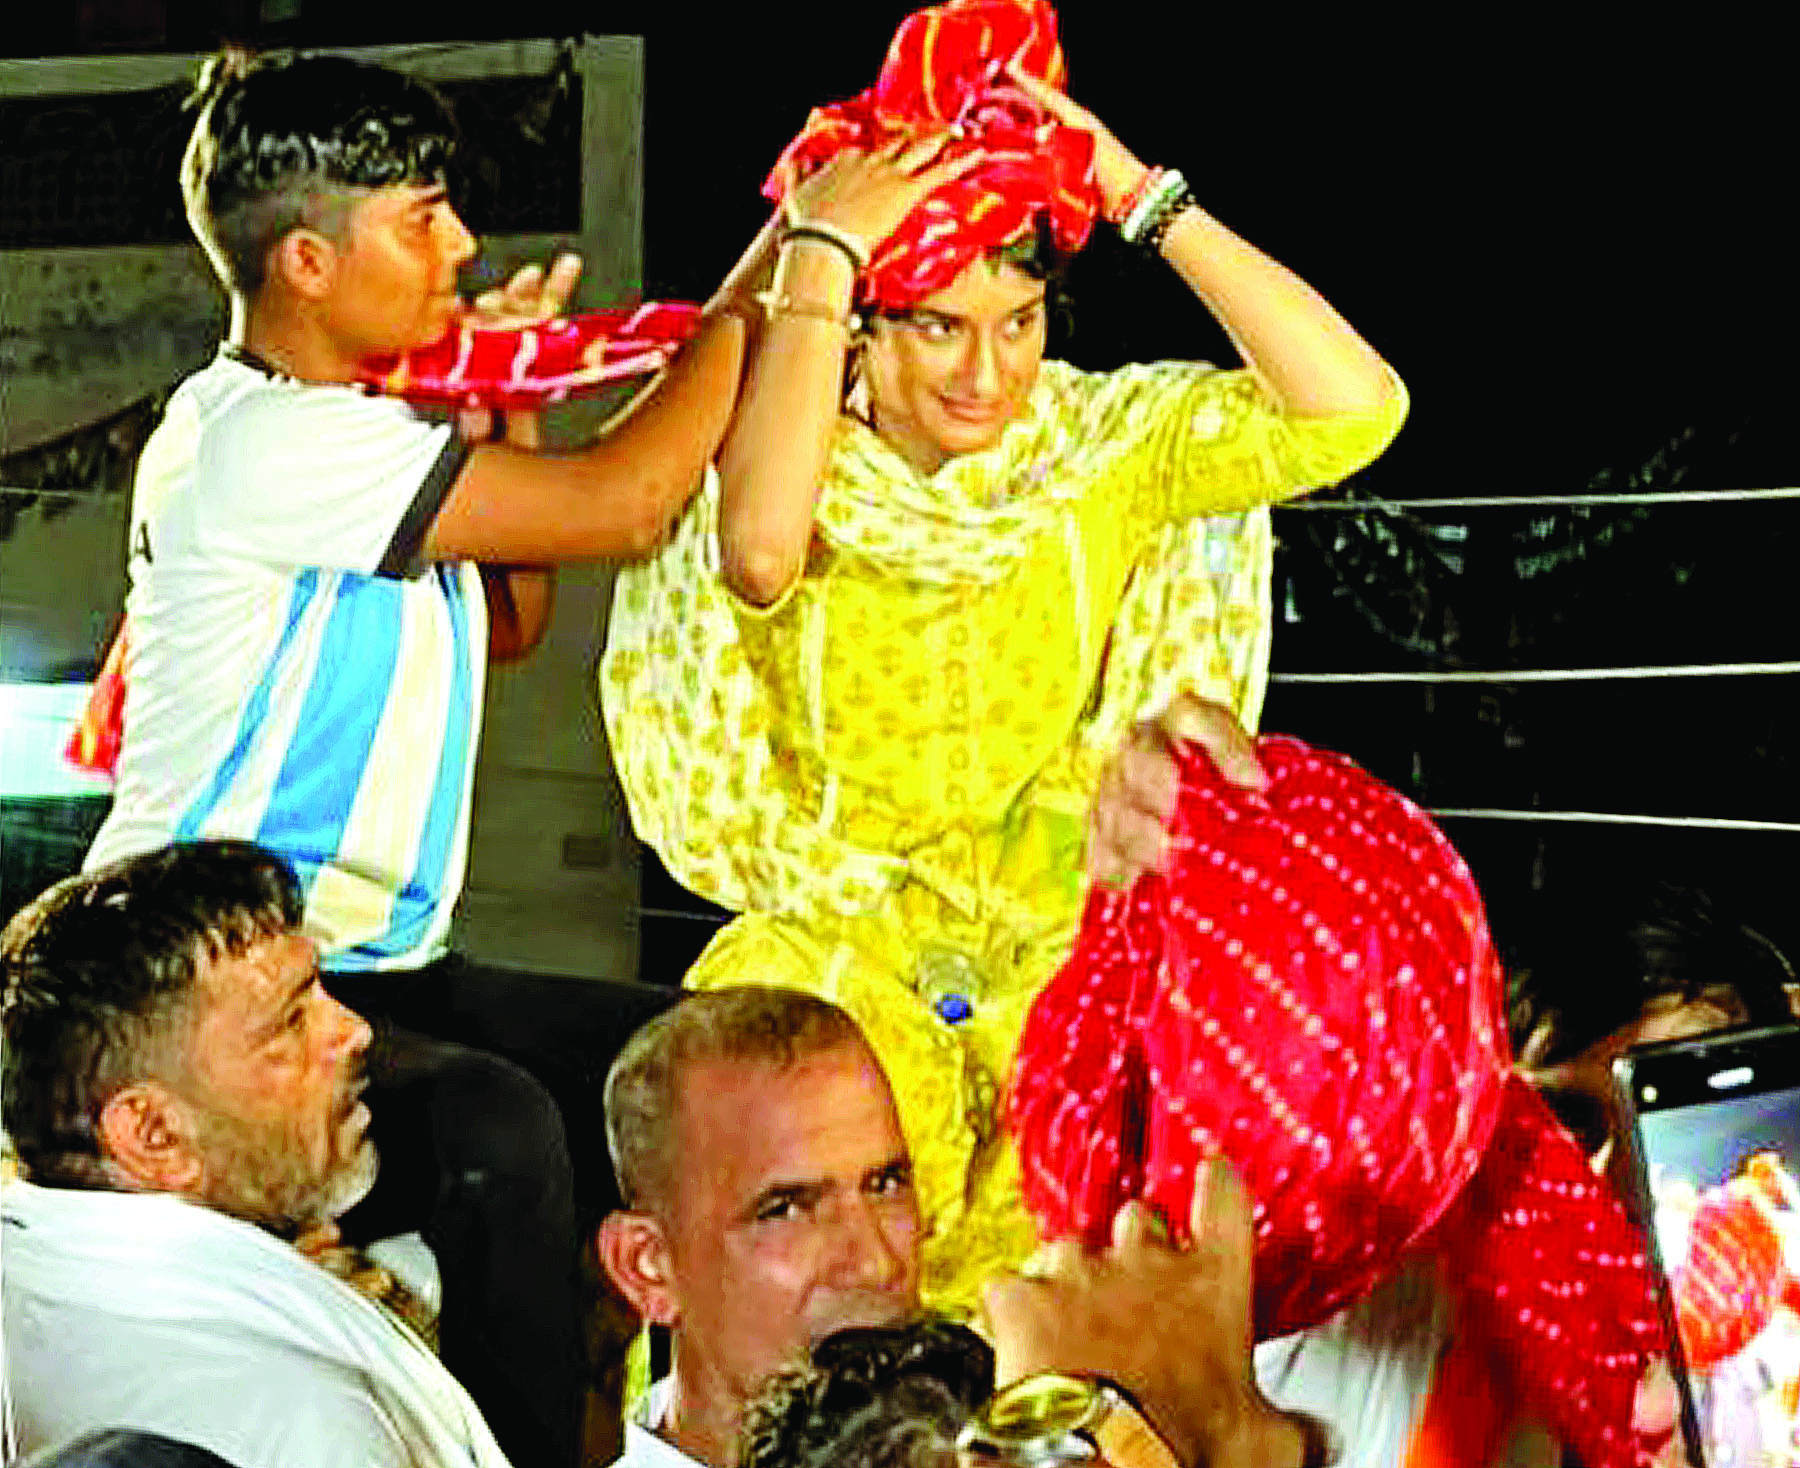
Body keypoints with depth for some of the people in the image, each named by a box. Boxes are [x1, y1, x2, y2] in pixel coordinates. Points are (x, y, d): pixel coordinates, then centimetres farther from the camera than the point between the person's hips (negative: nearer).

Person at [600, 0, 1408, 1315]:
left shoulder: (1105, 441, 1)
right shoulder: (790, 460, -7)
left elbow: (1356, 410, -13)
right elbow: (760, 548, -33)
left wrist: (1142, 196, -15)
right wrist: (818, 256, -24)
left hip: (1060, 946, 1)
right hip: (829, 949, -1)